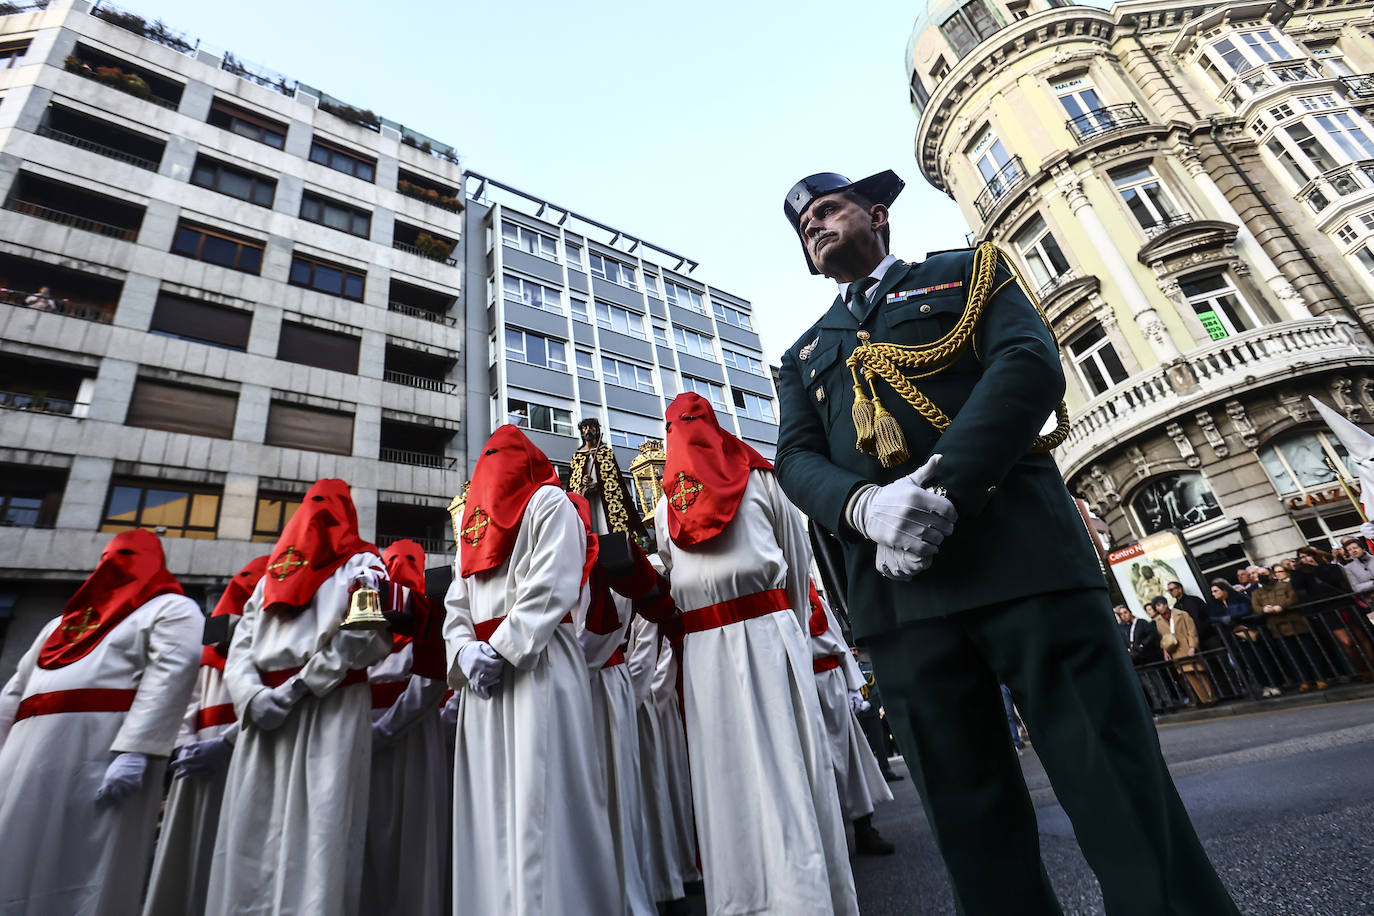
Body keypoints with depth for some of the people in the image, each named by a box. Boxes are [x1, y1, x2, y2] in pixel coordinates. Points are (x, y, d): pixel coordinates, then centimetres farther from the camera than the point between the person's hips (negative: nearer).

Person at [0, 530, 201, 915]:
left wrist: (134, 750, -24)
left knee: (83, 874, -6)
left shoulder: (169, 610, 3)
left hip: (104, 761, -7)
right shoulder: (63, 621, 28)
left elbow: (170, 675, -13)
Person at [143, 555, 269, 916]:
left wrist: (227, 742, -15)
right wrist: (184, 747, 1)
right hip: (200, 761, 5)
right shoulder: (215, 642, 26)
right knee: (184, 863, 4)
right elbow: (189, 698, 18)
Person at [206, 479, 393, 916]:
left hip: (330, 710, -5)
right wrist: (253, 695, -5)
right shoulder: (272, 575, 25)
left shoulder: (361, 564, 8)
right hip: (266, 714, 6)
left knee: (318, 827, -9)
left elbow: (366, 635, -7)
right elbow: (241, 645, 15)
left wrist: (299, 687, -12)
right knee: (251, 837, 3)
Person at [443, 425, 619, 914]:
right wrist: (467, 653, -4)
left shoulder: (549, 502, 4)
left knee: (540, 799, -9)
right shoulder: (472, 519, 25)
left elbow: (552, 587, -10)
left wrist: (501, 649, -15)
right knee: (489, 803, 6)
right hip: (482, 675, 7)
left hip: (537, 663, -6)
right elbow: (456, 604, 15)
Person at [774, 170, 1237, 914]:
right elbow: (797, 457, 9)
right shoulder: (802, 357, 25)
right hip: (895, 591, 3)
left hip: (1020, 554, -2)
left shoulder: (965, 272, 18)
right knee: (969, 820, 9)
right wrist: (866, 504, -15)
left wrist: (945, 486, -16)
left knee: (1120, 790, -1)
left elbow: (1029, 361, -1)